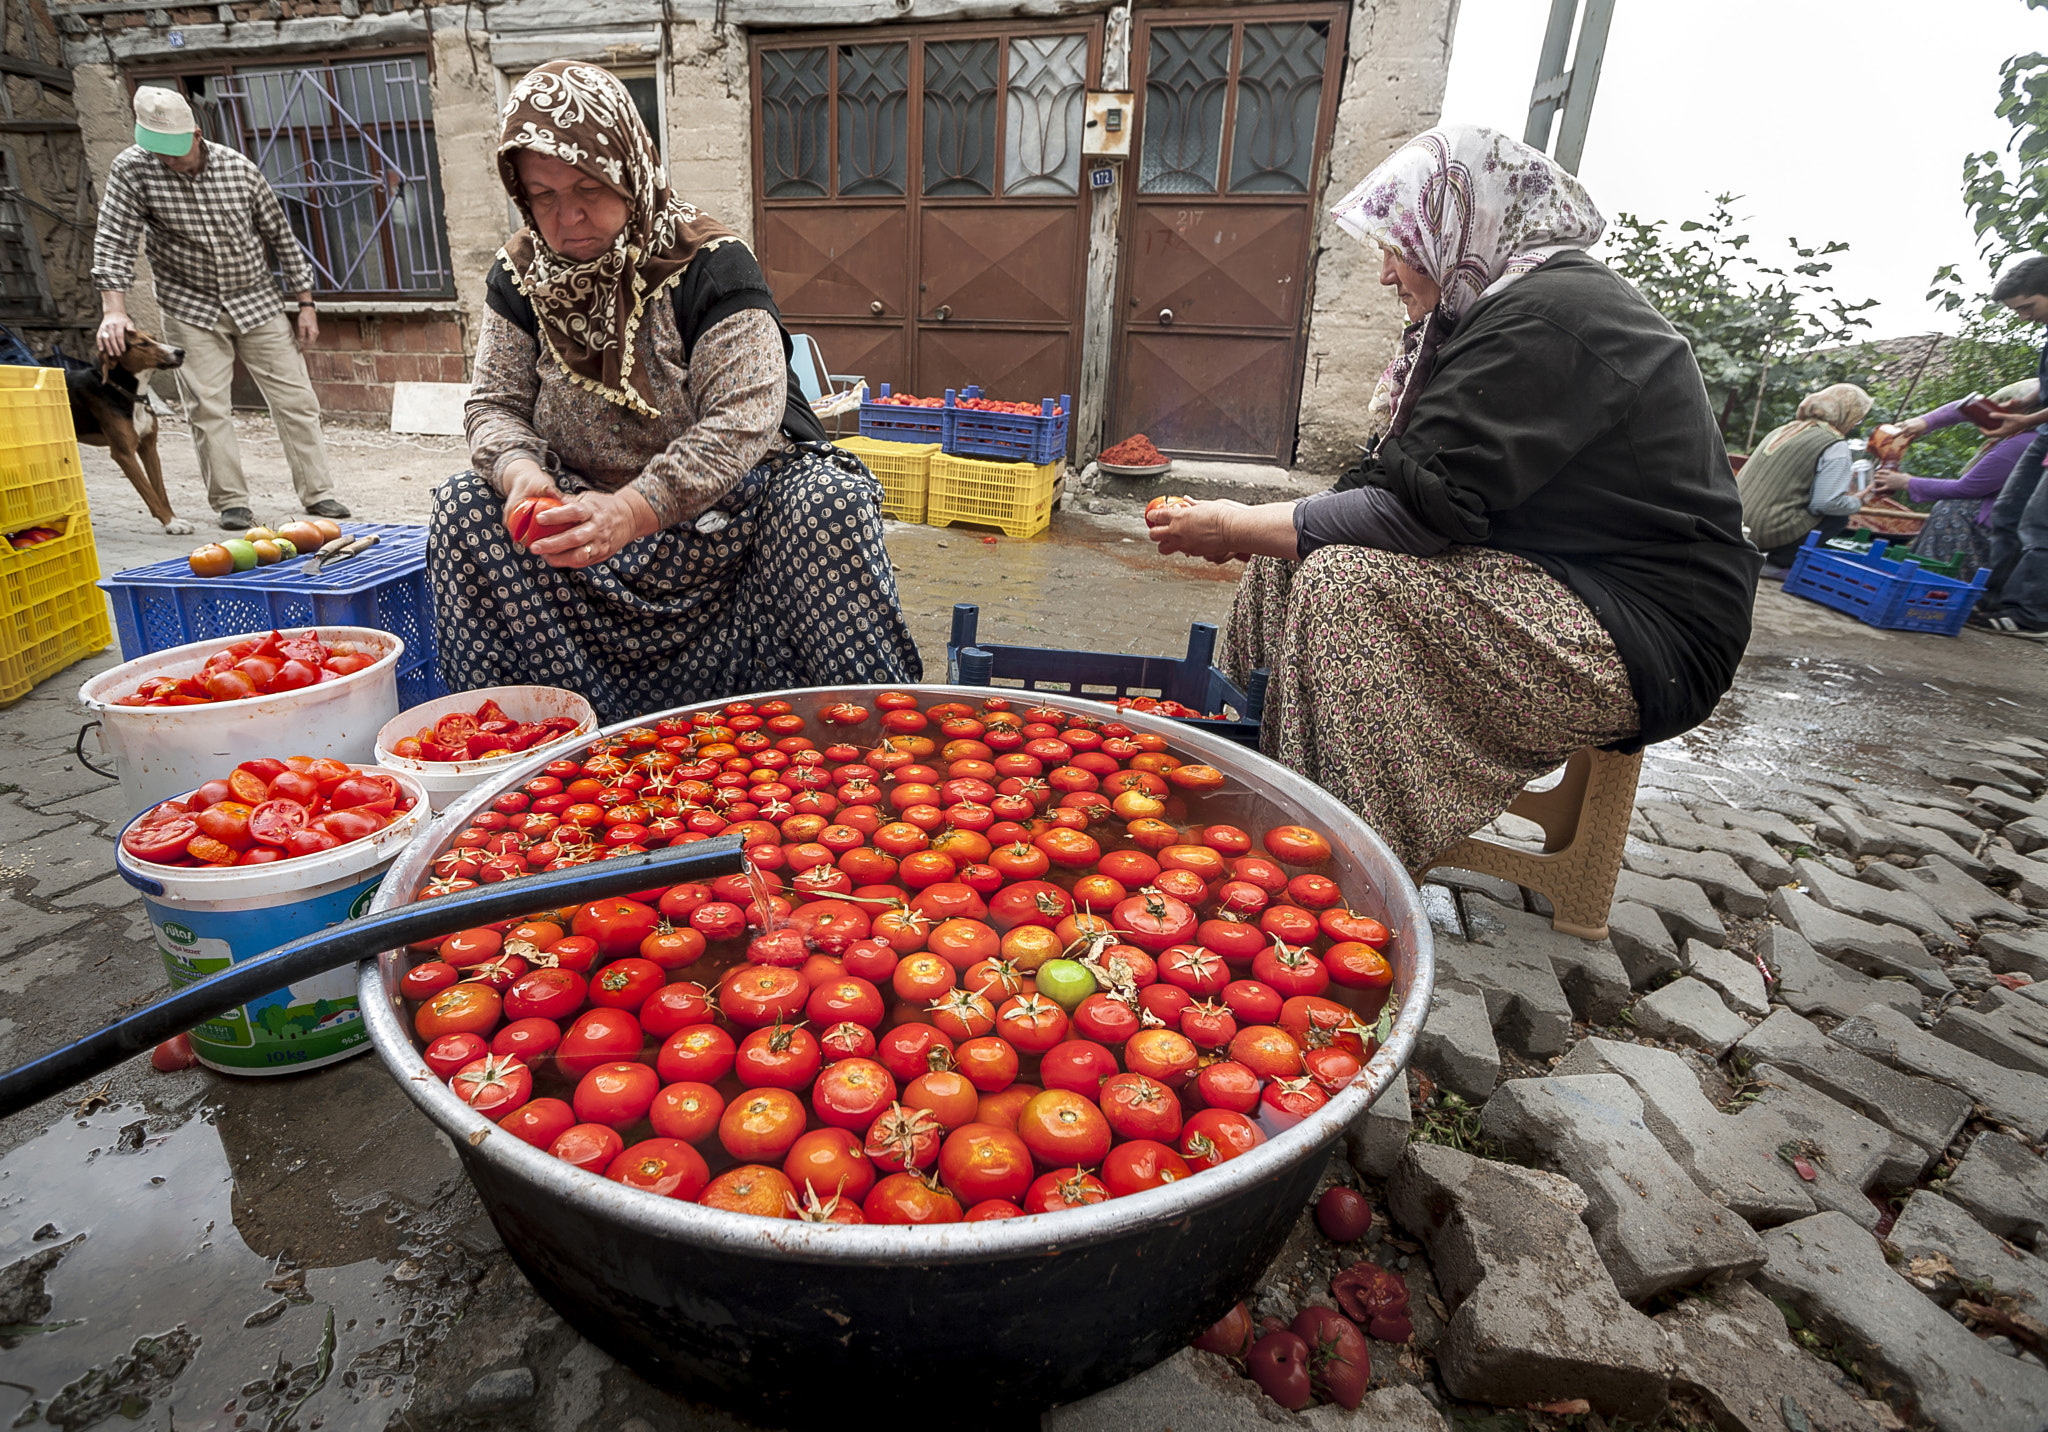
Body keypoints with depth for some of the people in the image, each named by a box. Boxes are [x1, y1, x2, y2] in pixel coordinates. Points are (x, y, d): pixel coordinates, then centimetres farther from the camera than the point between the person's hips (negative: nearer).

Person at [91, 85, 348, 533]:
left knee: (296, 400, -2)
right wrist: (114, 310, -21)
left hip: (257, 301, 1)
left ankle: (319, 494, 5)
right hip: (191, 310, -1)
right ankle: (231, 502, 2)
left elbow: (281, 236, 4)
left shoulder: (240, 169, -4)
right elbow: (114, 242, -10)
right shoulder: (133, 169, -8)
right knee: (209, 409, -5)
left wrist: (306, 304, 2)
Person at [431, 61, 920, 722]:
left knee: (828, 505, -32)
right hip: (582, 506, 5)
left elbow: (742, 422, -24)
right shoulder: (522, 275, 3)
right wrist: (520, 471, -21)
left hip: (722, 507, -4)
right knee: (465, 507, -17)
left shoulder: (709, 264, -14)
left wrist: (635, 508, -35)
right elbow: (495, 404, 5)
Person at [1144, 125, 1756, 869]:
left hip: (1645, 634, -10)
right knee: (1295, 552, 3)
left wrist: (1237, 529, -17)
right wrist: (1250, 525, 1)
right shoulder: (1514, 304, 15)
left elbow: (1422, 507, -25)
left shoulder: (1548, 314, -18)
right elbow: (1418, 480, 11)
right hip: (1565, 585, 10)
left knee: (1344, 581, -28)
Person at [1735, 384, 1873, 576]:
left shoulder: (1786, 429, 17)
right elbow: (1827, 502, -16)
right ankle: (1781, 562, 2)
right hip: (1771, 534, -8)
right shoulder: (1835, 447, -7)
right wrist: (1856, 502, 7)